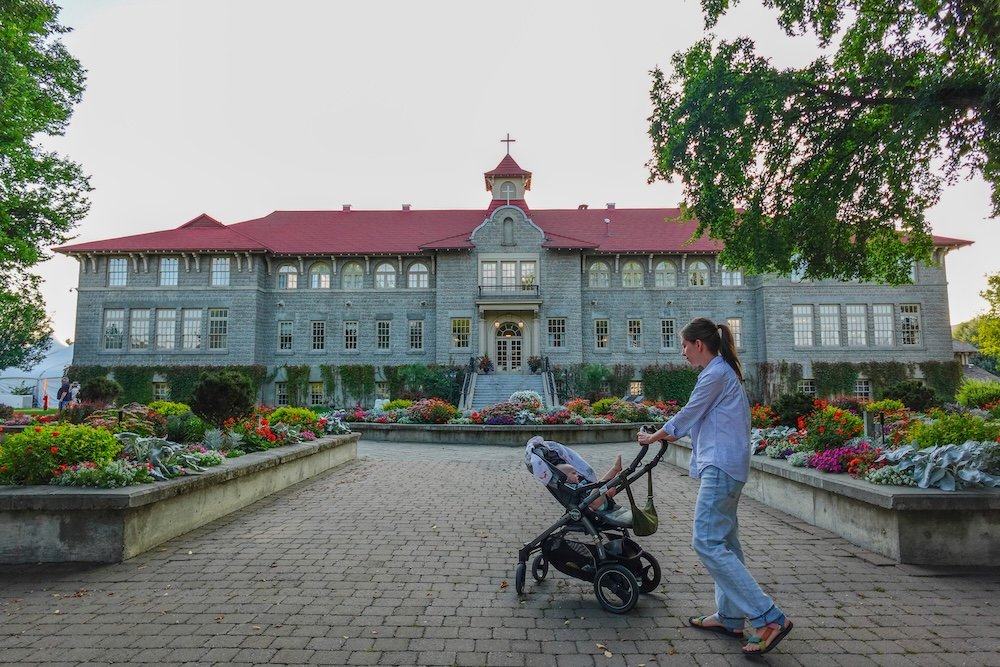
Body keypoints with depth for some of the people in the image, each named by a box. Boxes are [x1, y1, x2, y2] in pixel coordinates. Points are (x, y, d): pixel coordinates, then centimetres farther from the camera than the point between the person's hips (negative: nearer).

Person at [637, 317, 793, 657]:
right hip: (726, 465, 11)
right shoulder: (722, 371, 18)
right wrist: (668, 435, 29)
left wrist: (653, 437, 6)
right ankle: (729, 616, 20)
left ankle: (769, 618, -11)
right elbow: (699, 418, 25)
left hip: (720, 467, -11)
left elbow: (689, 413, -7)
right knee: (723, 542, 13)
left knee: (707, 542, -12)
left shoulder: (715, 373, -13)